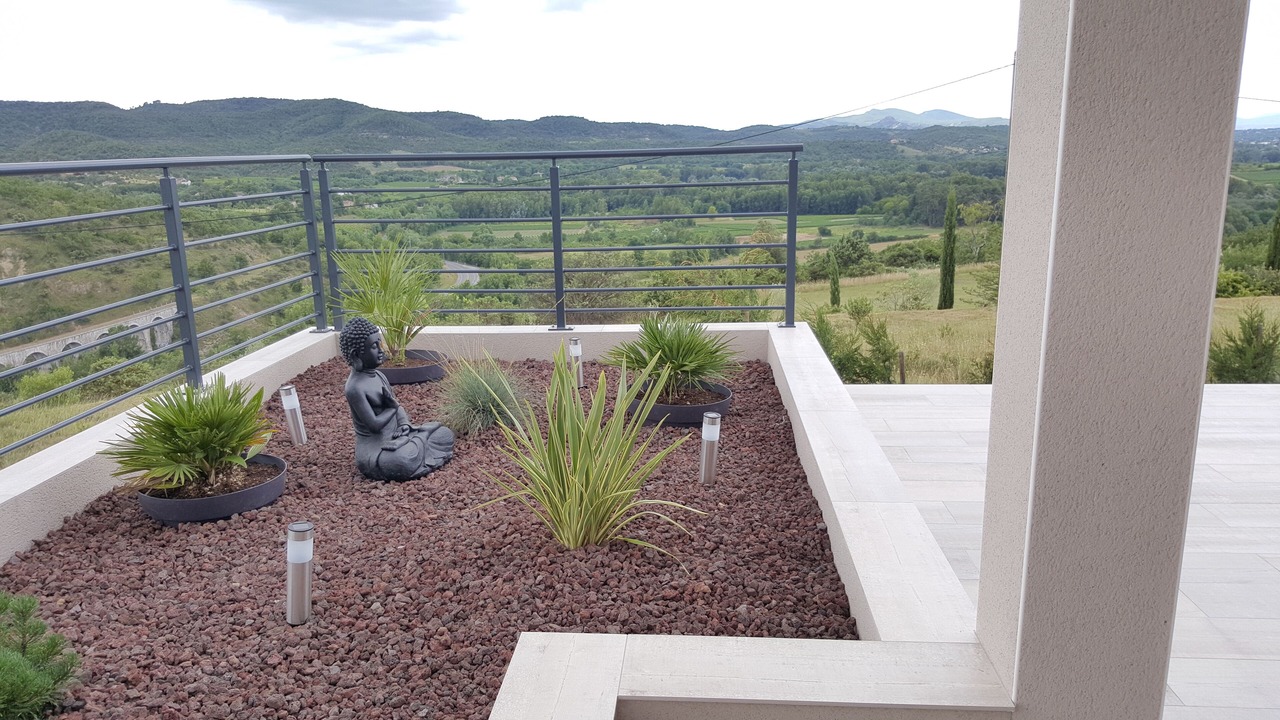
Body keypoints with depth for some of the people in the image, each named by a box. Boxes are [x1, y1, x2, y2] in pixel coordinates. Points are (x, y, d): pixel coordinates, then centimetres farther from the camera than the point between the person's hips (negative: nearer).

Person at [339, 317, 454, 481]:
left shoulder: (378, 375, 6)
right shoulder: (355, 387, -21)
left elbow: (396, 406, 10)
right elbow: (374, 425, -24)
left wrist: (404, 424, -9)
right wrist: (393, 407, -11)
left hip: (395, 436, 8)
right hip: (376, 447, -8)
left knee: (445, 434, 4)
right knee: (405, 462, -38)